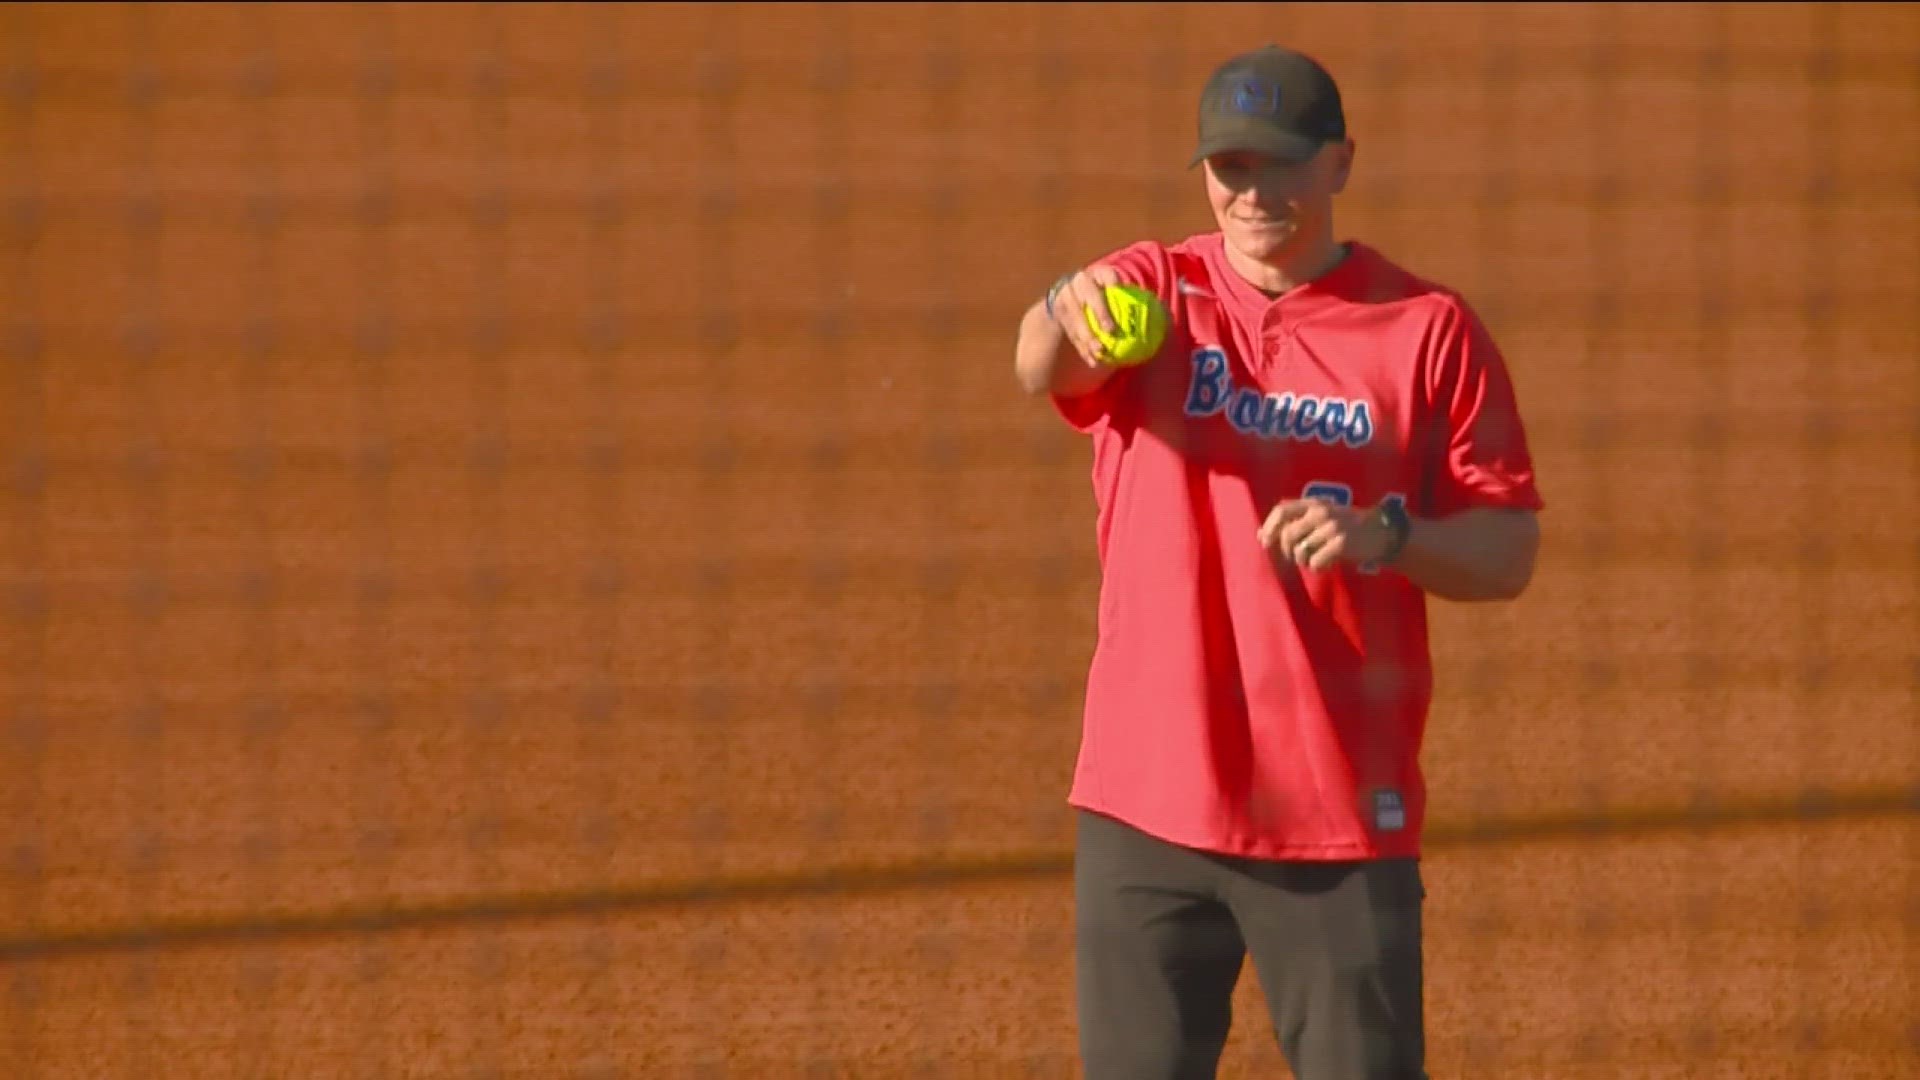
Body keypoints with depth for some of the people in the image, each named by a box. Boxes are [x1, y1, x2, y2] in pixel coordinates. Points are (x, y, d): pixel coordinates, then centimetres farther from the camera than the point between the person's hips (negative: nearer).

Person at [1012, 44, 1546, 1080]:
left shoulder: (1428, 330, 3)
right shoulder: (1154, 293, 4)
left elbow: (1508, 553, 1)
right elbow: (1040, 366, -19)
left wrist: (1385, 537, -19)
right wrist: (1065, 315, -44)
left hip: (1345, 817, -1)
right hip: (1147, 803, 1)